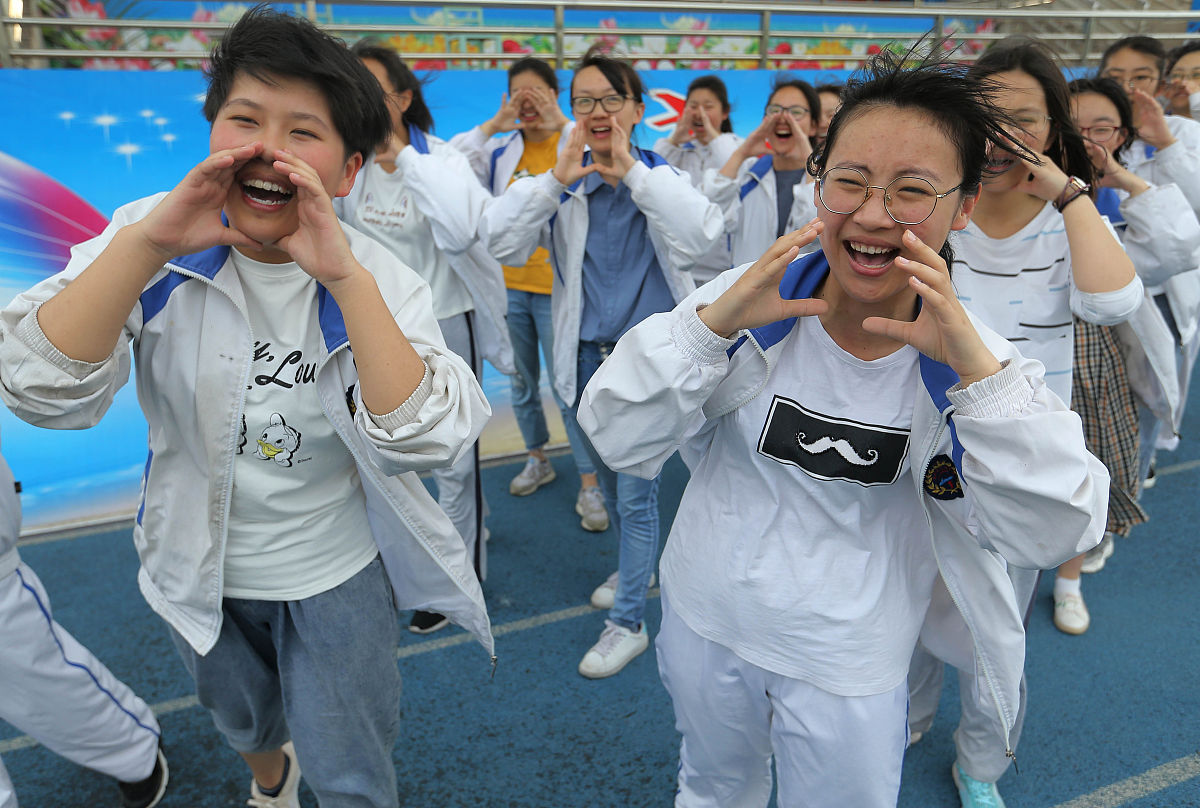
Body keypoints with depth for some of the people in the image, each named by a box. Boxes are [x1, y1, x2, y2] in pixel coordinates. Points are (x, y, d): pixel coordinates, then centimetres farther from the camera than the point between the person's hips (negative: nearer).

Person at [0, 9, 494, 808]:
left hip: (337, 574, -2)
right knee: (240, 719, 31)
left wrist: (345, 277, -42)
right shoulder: (156, 250, -16)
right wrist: (148, 243, -39)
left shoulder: (378, 281, -20)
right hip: (202, 568, 3)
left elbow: (421, 438, -34)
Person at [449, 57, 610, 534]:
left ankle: (589, 486, 8)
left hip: (557, 285, -5)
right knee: (522, 382, 18)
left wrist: (560, 125, -26)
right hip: (509, 283, 5)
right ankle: (538, 461, 38)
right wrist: (492, 127, -14)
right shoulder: (500, 150, 4)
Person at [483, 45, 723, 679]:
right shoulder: (560, 186, 0)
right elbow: (499, 241, -15)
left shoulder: (661, 179, -6)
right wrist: (558, 179, -24)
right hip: (586, 355, 4)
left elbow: (699, 236, -27)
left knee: (636, 493, -1)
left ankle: (628, 622, 12)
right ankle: (635, 567, 45)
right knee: (608, 478, 21)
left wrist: (632, 170, -28)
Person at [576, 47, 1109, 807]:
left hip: (847, 669, -1)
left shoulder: (973, 354, -13)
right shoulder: (750, 302, -15)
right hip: (703, 622, 1)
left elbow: (1050, 534, -22)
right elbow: (619, 439, -17)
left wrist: (977, 370, -34)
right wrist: (712, 322, -31)